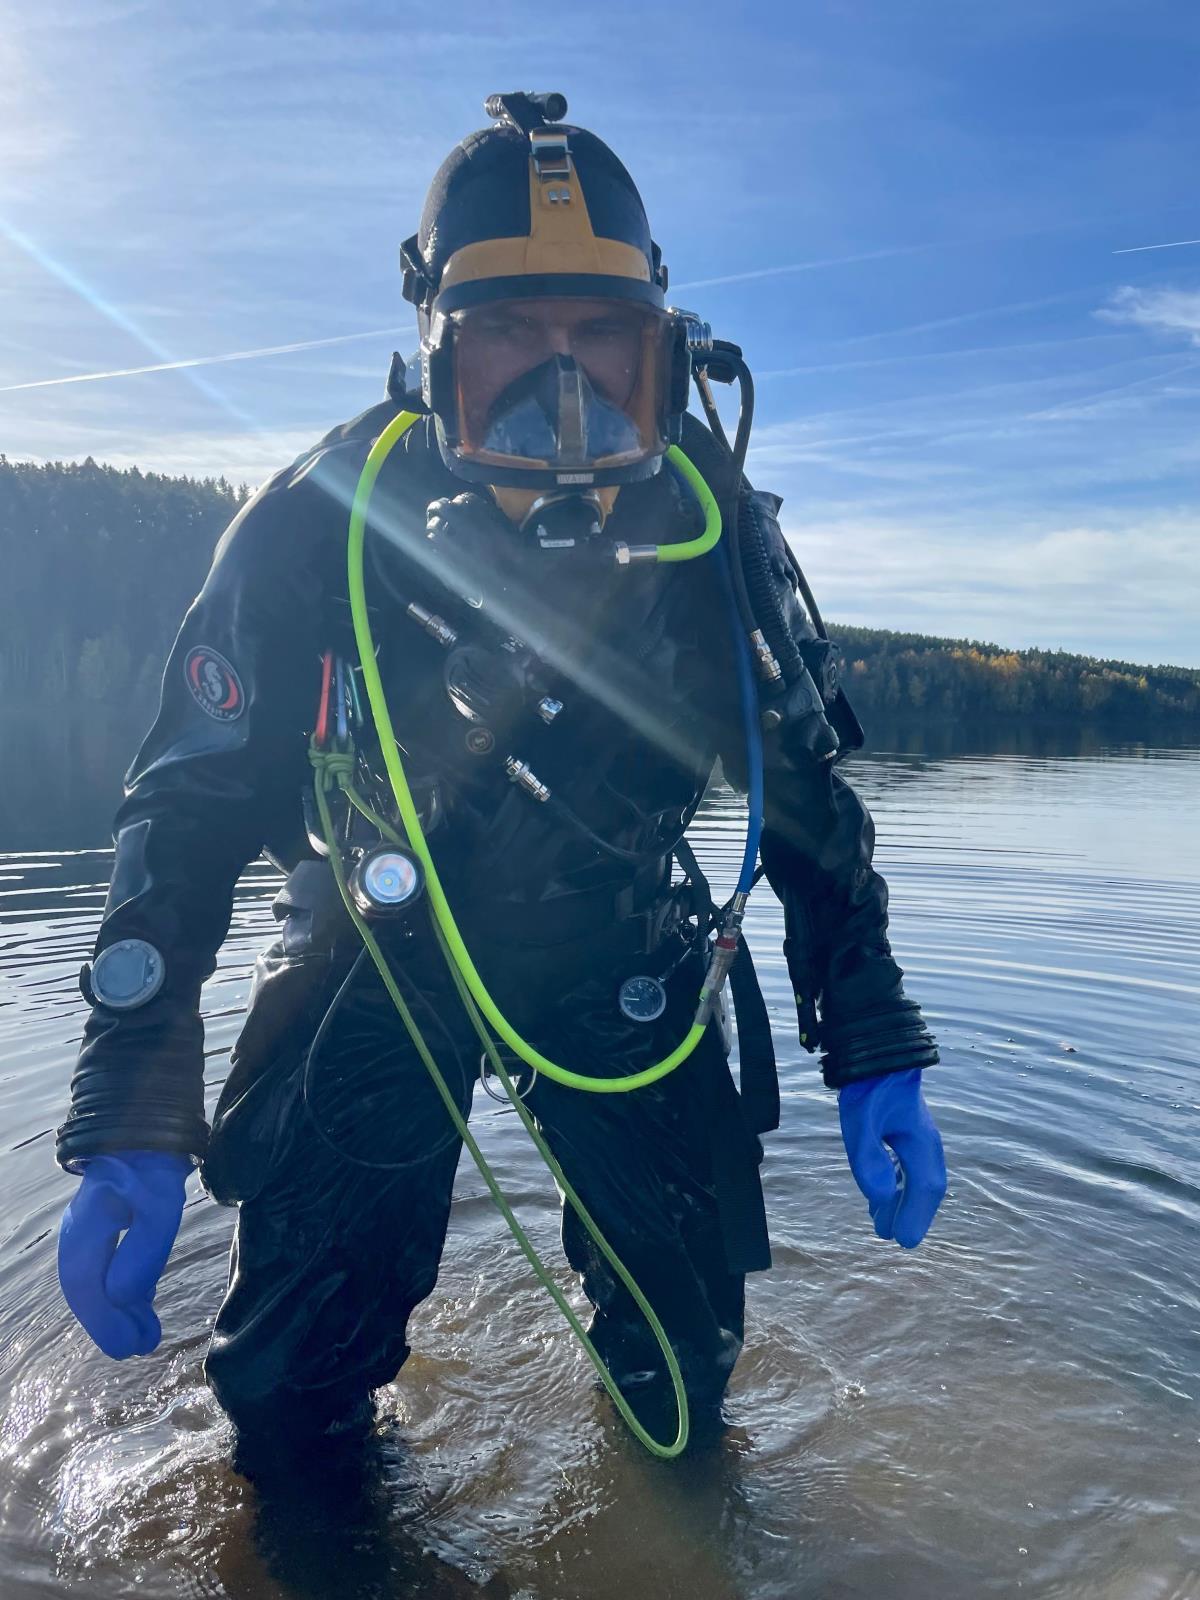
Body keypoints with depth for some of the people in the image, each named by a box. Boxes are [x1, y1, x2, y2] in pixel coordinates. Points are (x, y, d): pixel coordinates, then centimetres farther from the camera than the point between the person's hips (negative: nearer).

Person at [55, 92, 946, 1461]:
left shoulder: (711, 527, -14)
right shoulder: (319, 521, -20)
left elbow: (809, 803, -5)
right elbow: (186, 815, -16)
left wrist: (876, 1059, -8)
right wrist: (130, 1126, -22)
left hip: (625, 964, 2)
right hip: (376, 952, -1)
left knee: (683, 1368, 8)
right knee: (293, 1388, 1)